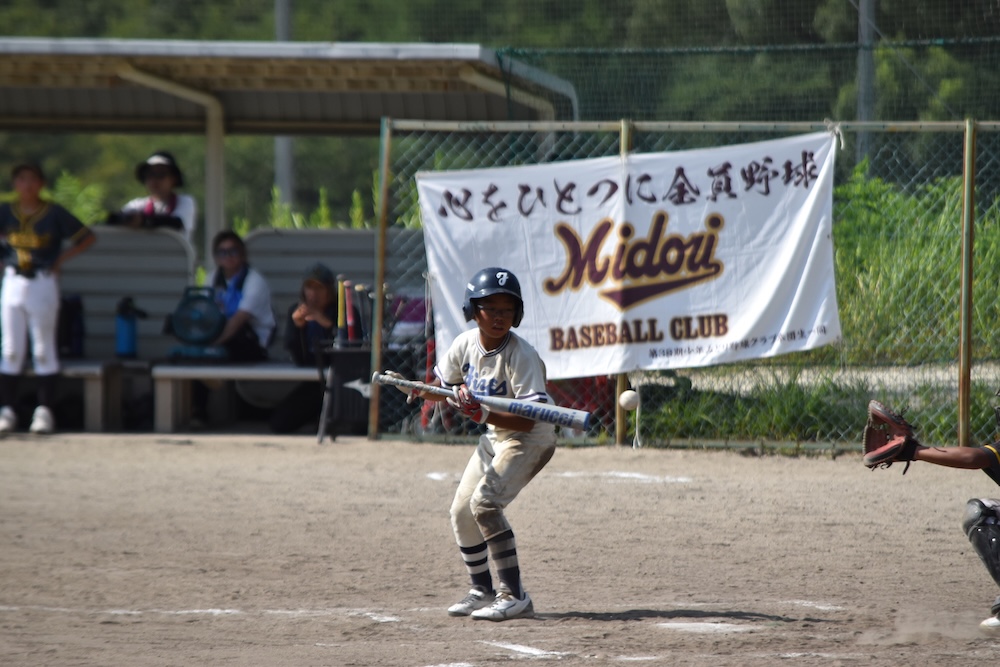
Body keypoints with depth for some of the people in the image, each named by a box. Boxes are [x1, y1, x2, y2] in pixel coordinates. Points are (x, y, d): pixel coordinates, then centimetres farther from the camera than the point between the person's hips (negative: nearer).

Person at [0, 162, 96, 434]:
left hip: (43, 286, -3)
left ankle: (44, 411, 3)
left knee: (43, 349, 0)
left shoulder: (54, 213, -2)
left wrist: (62, 259, -5)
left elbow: (88, 237, 1)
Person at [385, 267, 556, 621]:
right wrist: (416, 390, -13)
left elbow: (527, 420, -31)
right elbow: (442, 389, 8)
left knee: (485, 502, -24)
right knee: (462, 512, 8)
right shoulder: (465, 344, -7)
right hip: (493, 437, 8)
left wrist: (481, 414, -43)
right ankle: (482, 591, 28)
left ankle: (514, 596, -21)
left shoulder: (522, 355, -27)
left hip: (531, 439, -8)